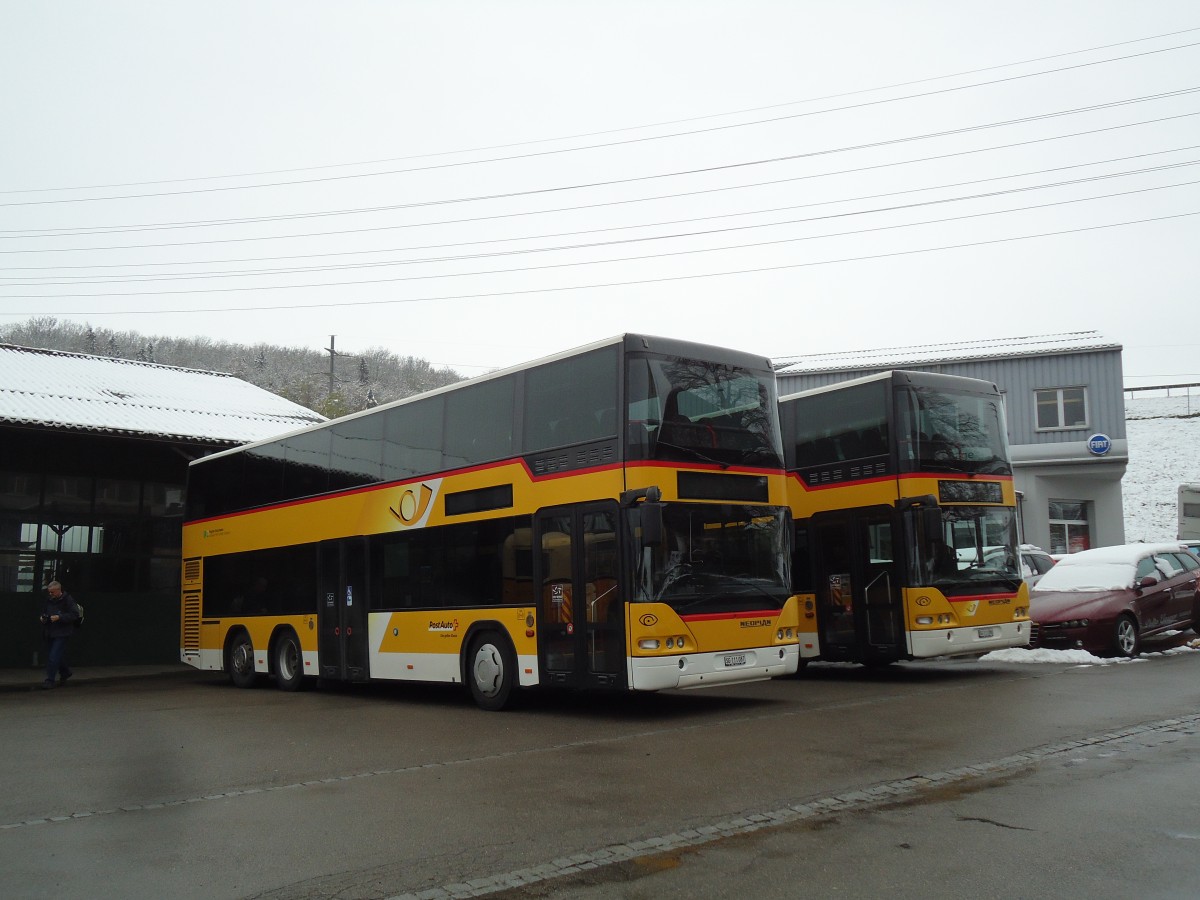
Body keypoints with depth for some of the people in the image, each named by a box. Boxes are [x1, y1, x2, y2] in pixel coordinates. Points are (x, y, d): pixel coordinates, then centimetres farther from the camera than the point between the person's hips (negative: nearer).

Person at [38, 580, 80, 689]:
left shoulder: (68, 600, -11)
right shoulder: (47, 600, 9)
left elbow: (75, 615, -15)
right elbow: (43, 612, 24)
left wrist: (59, 617, -23)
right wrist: (43, 617, 1)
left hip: (62, 633, -8)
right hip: (50, 632, 8)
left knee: (54, 656, -12)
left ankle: (50, 680, -5)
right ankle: (65, 672, 34)